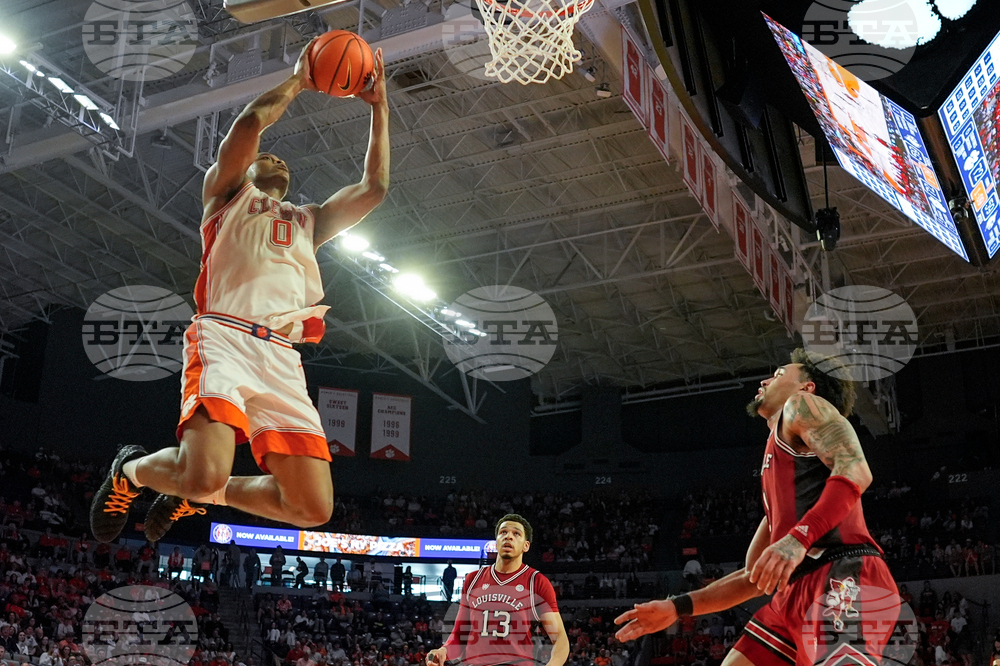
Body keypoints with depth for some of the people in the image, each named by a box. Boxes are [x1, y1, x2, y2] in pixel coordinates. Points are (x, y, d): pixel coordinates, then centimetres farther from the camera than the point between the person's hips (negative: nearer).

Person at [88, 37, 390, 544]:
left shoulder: (309, 222, 35)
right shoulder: (227, 192, 22)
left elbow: (374, 187, 25)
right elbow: (250, 122, 4)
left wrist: (379, 107, 26)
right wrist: (298, 82, 17)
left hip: (283, 358, 5)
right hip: (226, 336, -5)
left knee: (312, 507, -8)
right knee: (205, 473, -29)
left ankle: (196, 494, 18)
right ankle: (131, 470, 8)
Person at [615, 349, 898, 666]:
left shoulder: (802, 406, 9)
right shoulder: (778, 452, 33)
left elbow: (856, 470, -13)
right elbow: (755, 577, 33)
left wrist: (798, 538, -24)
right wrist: (678, 607, 28)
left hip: (843, 582, -10)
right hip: (798, 591, 10)